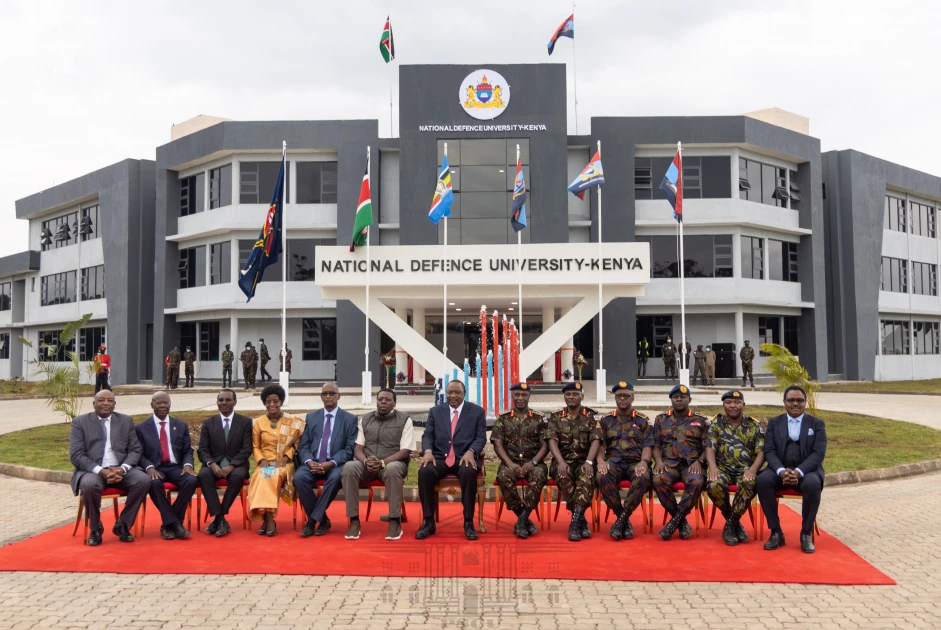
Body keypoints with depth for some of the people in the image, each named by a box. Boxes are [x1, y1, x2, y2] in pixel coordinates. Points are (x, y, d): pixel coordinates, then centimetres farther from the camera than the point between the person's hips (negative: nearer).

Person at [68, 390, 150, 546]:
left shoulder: (126, 421, 12)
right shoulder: (80, 422, 4)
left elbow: (135, 450, 8)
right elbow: (76, 455, -5)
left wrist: (123, 468, -14)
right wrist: (101, 471, -19)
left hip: (121, 470, 2)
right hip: (92, 470, -2)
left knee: (144, 480, -25)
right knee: (89, 485, -36)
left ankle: (122, 524, -4)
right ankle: (95, 528, -8)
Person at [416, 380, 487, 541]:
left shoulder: (477, 411, 8)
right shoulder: (435, 411, 14)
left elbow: (481, 437, 2)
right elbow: (427, 435, 9)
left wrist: (470, 452, -19)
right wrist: (428, 451, -14)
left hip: (464, 458, -2)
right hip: (439, 457, 2)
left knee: (469, 472, -37)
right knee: (424, 472, -30)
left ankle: (468, 522, -24)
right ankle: (428, 522, -18)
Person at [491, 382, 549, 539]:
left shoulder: (540, 419, 8)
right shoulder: (502, 418, 8)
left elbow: (545, 445, 1)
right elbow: (497, 444, 0)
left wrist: (532, 462, -16)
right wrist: (510, 464, -16)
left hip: (533, 463, 0)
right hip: (511, 462, 0)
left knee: (539, 475, -35)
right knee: (503, 476, -34)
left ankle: (522, 520, -28)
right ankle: (525, 520, -20)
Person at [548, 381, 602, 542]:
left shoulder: (591, 416, 8)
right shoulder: (556, 417, 10)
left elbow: (595, 441, -4)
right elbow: (552, 442, -2)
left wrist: (588, 462, -21)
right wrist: (561, 462, -21)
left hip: (584, 461, -1)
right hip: (563, 462, 1)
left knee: (587, 475, -36)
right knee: (563, 475, -35)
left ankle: (575, 521, -38)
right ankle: (581, 520, -24)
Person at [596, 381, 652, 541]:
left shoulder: (643, 421, 15)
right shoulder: (606, 420, 18)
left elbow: (648, 447, 5)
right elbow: (601, 445, 8)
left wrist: (644, 462, -16)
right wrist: (600, 461, -14)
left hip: (635, 462, -1)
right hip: (613, 461, 1)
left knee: (643, 478, -38)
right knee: (602, 476, -36)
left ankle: (621, 519, -27)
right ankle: (624, 520, -19)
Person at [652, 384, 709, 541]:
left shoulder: (700, 421, 13)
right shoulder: (661, 420, 16)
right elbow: (656, 446, 13)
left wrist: (698, 461, -10)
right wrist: (659, 461, -6)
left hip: (691, 463, -1)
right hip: (669, 463, 1)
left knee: (697, 482, -37)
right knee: (658, 480, -34)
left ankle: (674, 521, -24)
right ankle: (682, 521, -16)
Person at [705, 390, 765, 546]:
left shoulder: (755, 425, 10)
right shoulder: (716, 423, 10)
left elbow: (761, 451, 2)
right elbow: (709, 448, 1)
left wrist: (753, 469, -18)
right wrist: (713, 466, -19)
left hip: (746, 469, 0)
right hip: (723, 468, 0)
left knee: (750, 484, -36)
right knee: (714, 485, -34)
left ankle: (731, 524, -14)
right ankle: (735, 522, -7)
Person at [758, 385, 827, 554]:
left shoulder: (817, 424, 8)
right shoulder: (774, 423, 11)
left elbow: (819, 453, -4)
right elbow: (769, 451, 2)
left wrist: (799, 471, -21)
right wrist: (781, 471, -20)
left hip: (807, 470, -1)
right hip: (780, 470, 1)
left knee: (813, 483, -36)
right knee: (763, 480, -31)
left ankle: (806, 533, -16)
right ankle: (776, 532, -18)